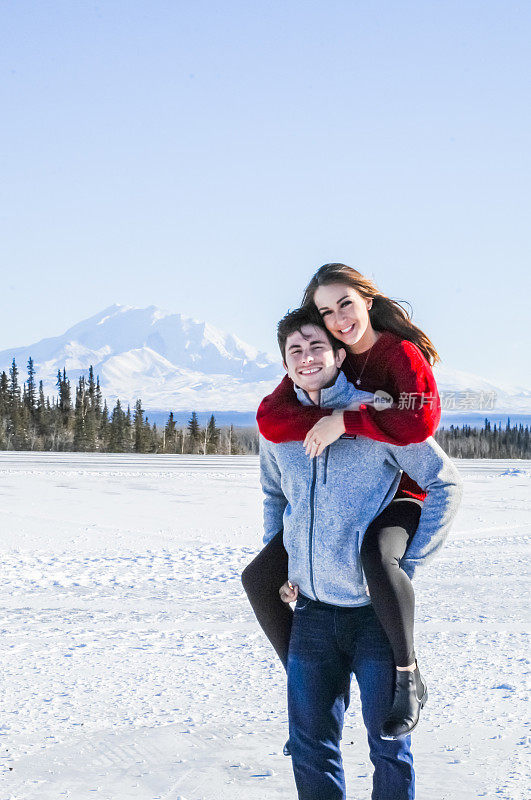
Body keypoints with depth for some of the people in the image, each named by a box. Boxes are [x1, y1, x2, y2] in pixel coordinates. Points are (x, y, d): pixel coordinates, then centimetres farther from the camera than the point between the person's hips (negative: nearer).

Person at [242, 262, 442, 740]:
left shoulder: (402, 354, -13)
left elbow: (421, 421, -34)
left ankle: (407, 676, -20)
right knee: (259, 579, 2)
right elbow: (270, 419, -14)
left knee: (378, 558, -41)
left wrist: (344, 420, -31)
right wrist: (327, 422, -29)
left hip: (399, 495, -7)